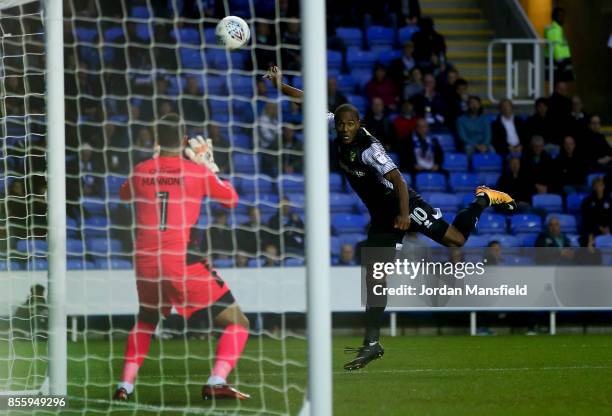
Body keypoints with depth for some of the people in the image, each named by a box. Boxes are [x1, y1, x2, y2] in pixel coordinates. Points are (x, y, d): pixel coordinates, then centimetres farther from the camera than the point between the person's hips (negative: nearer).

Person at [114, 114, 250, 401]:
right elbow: (232, 199, 13)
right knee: (237, 323, 4)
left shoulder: (141, 172, 8)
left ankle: (126, 385, 20)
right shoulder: (197, 172, -1)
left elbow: (124, 194, 31)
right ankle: (216, 382, -17)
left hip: (146, 266, 4)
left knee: (146, 320, 32)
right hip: (185, 266, -4)